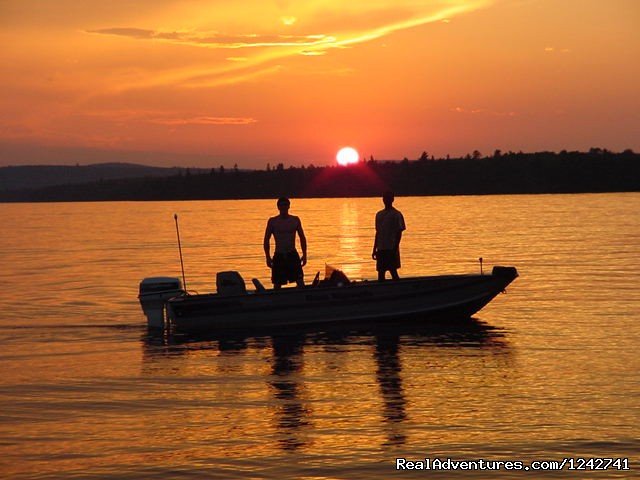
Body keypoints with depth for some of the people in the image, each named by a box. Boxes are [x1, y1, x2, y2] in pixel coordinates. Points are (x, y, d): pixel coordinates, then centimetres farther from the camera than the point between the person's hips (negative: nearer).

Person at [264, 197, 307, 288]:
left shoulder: (295, 220, 3)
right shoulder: (272, 221, -2)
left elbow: (302, 238, 10)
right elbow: (266, 240, 3)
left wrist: (304, 255, 4)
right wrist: (268, 257, -3)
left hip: (293, 255, 1)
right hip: (279, 256, -1)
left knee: (300, 281, -8)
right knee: (277, 284, 4)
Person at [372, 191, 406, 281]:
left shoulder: (397, 215, -6)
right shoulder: (379, 214, 11)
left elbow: (399, 233, -8)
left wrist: (395, 249, -15)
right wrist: (374, 249, 13)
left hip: (391, 249, -6)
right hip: (381, 249, 6)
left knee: (393, 271, -6)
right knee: (381, 272, 6)